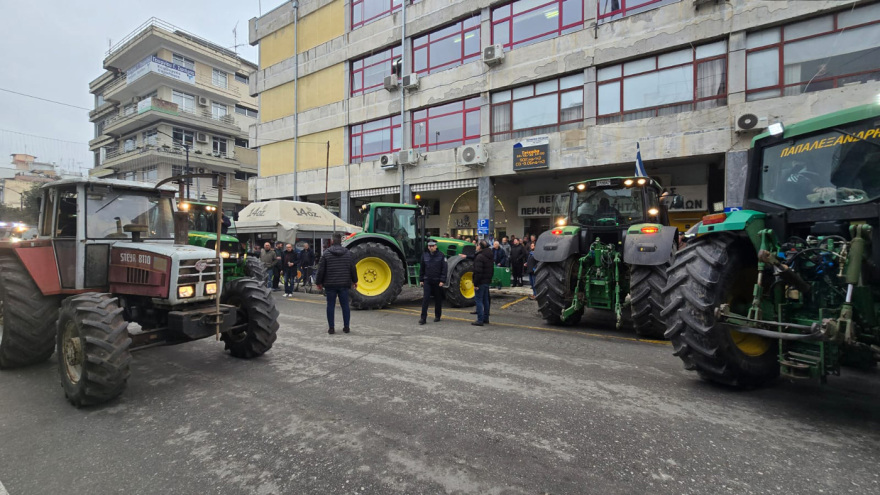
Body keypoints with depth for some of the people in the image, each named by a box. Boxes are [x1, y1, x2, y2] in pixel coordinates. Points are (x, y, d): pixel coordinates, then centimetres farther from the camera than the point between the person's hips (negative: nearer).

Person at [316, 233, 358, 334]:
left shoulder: (326, 253, -5)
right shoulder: (348, 253, 2)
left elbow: (321, 269, -4)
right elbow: (353, 268, 5)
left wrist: (319, 282, 6)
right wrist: (354, 281, 16)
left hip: (330, 284, -2)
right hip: (344, 284, 2)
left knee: (330, 305, 5)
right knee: (345, 305, 8)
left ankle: (331, 328, 7)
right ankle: (346, 327, 13)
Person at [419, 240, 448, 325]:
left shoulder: (441, 256, -4)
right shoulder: (424, 255, 4)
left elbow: (444, 269, -5)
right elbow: (422, 268, 11)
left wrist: (442, 280, -11)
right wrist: (421, 280, 8)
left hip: (437, 281, -1)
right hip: (427, 280, 1)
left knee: (438, 299, 9)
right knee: (425, 299, -5)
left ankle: (437, 316, 24)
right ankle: (423, 318, -3)